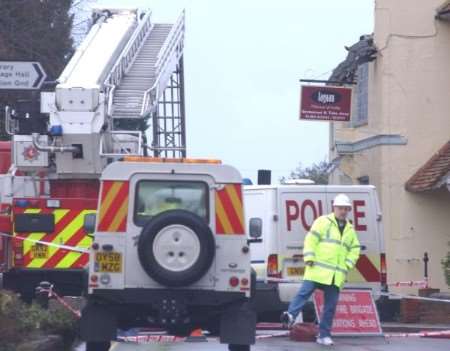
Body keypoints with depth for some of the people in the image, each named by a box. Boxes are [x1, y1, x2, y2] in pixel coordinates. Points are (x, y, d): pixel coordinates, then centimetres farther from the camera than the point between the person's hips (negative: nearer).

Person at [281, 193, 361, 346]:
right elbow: (310, 240, -5)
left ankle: (324, 335, 7)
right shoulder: (323, 222, 2)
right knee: (304, 292, -19)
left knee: (331, 304, 3)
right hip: (318, 269, -5)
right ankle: (291, 315, -24)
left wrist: (348, 264, 8)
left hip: (337, 274, 5)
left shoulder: (350, 230, 20)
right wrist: (309, 258, -14)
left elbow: (355, 249, 24)